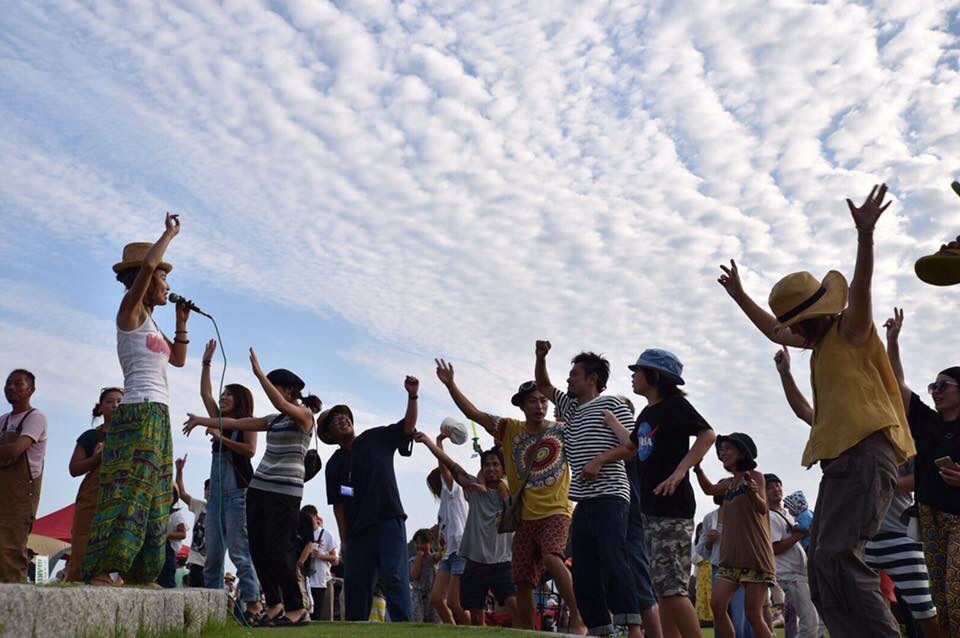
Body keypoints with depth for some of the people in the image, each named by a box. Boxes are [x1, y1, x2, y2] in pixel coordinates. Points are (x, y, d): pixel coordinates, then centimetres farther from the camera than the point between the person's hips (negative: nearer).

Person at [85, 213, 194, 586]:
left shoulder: (150, 324, 23)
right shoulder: (130, 310, -2)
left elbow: (178, 359, 32)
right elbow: (146, 265, -21)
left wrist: (182, 322, 23)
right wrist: (170, 232, -8)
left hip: (157, 418, 9)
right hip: (140, 413, -9)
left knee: (154, 497, 7)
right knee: (127, 492, -16)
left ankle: (138, 573, 10)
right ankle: (99, 571, -19)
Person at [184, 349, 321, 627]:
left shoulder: (305, 415, -4)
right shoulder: (275, 420, 18)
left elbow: (281, 404, -24)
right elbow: (238, 423, 20)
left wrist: (259, 373, -22)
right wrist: (201, 421, 21)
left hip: (285, 492, -8)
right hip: (259, 488, 8)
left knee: (278, 551, -10)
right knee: (258, 550, 3)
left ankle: (297, 609, -1)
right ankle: (274, 604, 13)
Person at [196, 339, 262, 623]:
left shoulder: (247, 423, 2)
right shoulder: (220, 422, 19)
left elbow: (250, 450, -14)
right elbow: (205, 393, 21)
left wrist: (221, 437, -15)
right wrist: (206, 362, 19)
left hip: (237, 492, -7)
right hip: (217, 492, 7)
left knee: (239, 551, -13)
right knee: (212, 553, 2)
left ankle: (253, 603, -14)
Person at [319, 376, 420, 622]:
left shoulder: (377, 438, 8)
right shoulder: (334, 465, 12)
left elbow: (408, 427, -3)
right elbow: (338, 505, 10)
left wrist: (412, 396, -18)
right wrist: (344, 541, 3)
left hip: (389, 521, -3)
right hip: (357, 530, 3)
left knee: (395, 577, -13)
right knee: (355, 584, 4)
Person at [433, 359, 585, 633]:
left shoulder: (562, 430, 2)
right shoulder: (510, 430, 6)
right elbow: (473, 413, 2)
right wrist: (450, 384, -7)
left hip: (556, 512, -3)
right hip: (525, 517, 4)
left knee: (552, 558, -31)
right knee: (523, 584, 6)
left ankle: (578, 619, -20)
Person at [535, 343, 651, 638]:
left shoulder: (611, 404, 1)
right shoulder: (570, 407, 22)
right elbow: (543, 386, 33)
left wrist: (599, 460, -18)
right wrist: (540, 357, 15)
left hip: (609, 497, -8)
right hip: (583, 502, 8)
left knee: (613, 560, -20)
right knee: (583, 574, 4)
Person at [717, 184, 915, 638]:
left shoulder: (852, 330, 2)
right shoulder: (823, 341, 26)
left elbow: (860, 287, -17)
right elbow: (774, 331, 41)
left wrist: (865, 234, -32)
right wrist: (739, 296, 45)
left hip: (866, 453, -10)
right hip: (840, 458, 10)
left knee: (836, 556, -23)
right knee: (823, 566, 2)